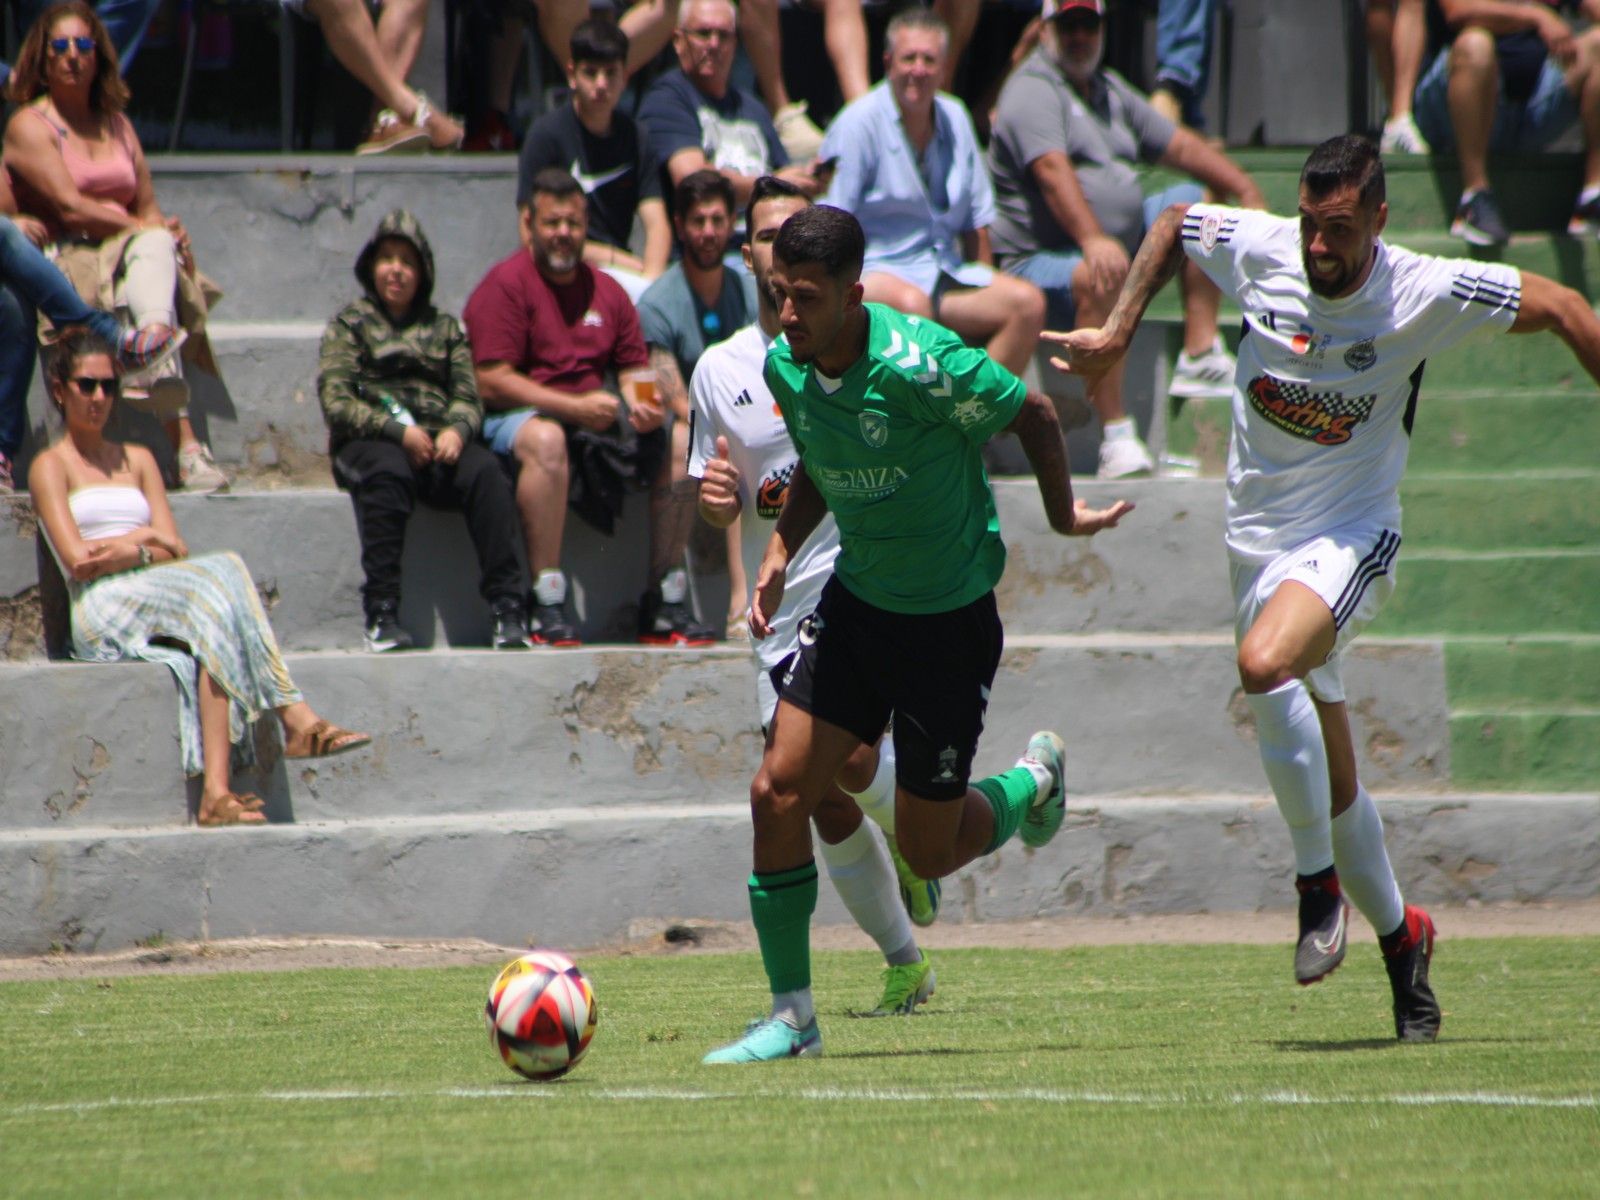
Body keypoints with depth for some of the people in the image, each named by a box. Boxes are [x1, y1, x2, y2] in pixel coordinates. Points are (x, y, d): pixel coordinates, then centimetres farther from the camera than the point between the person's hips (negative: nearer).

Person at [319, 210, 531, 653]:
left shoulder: (444, 328, 24)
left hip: (440, 440, 2)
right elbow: (336, 402, 2)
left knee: (485, 472, -31)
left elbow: (468, 396, 13)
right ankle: (382, 613, -40)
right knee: (386, 473, -38)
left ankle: (508, 607, -38)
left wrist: (457, 430, -11)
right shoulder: (349, 325, 15)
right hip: (372, 440, -2)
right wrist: (398, 432, -13)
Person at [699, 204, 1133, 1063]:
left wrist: (1065, 516, 2)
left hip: (951, 617, -5)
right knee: (779, 791, -10)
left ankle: (1031, 784, 36)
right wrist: (781, 550, 0)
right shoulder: (784, 367, -7)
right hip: (855, 600, 5)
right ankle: (791, 1015, 2)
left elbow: (1033, 414, -11)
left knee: (928, 852, 2)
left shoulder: (918, 365, -27)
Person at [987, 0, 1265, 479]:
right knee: (1098, 278, -39)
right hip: (1042, 257, -9)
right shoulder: (1033, 90, -11)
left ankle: (1199, 357, -1)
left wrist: (1246, 190, 7)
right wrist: (1093, 241, -43)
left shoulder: (1109, 90, 18)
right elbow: (1052, 170, -28)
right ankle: (1116, 439, -44)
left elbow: (1178, 145, 20)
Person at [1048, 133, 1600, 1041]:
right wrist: (1119, 331, 9)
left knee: (1265, 663, -34)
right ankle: (1400, 935, 31)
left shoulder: (1427, 294, -15)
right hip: (1260, 542, 4)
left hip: (1353, 534, -4)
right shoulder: (1256, 250, -8)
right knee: (1330, 775, 9)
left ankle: (1319, 877, -18)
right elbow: (1176, 222, 13)